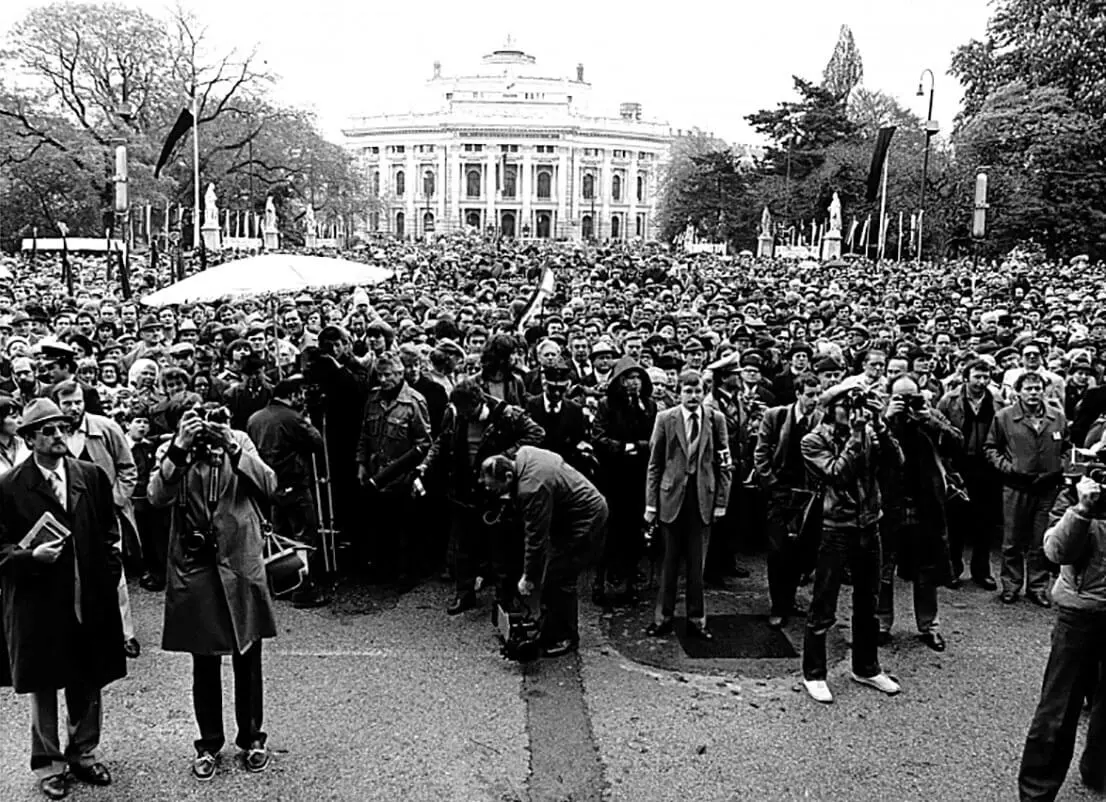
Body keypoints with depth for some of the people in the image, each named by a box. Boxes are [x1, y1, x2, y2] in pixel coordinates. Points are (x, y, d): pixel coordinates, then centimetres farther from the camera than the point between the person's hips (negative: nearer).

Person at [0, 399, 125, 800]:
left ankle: (83, 754, 32)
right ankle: (48, 763, 28)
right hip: (36, 604, -3)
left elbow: (109, 533, 9)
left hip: (89, 600, 3)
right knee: (43, 687, 11)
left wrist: (109, 577, 2)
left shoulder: (93, 476, 2)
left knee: (88, 684, 14)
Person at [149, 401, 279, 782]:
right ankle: (209, 744, 27)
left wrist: (234, 449, -22)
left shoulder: (239, 441, 1)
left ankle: (252, 737, 28)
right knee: (204, 663, 10)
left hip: (240, 564, 0)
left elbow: (268, 486, -11)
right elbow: (158, 497, -17)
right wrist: (179, 449, -28)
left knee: (248, 659, 10)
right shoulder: (169, 451, 0)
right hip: (193, 568, 0)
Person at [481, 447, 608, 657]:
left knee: (559, 579, -8)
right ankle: (549, 632, 22)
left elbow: (535, 537, -25)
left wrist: (528, 577, -13)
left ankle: (566, 639, 7)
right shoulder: (523, 454, -5)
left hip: (586, 518, -10)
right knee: (550, 578, 12)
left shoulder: (531, 489, -32)